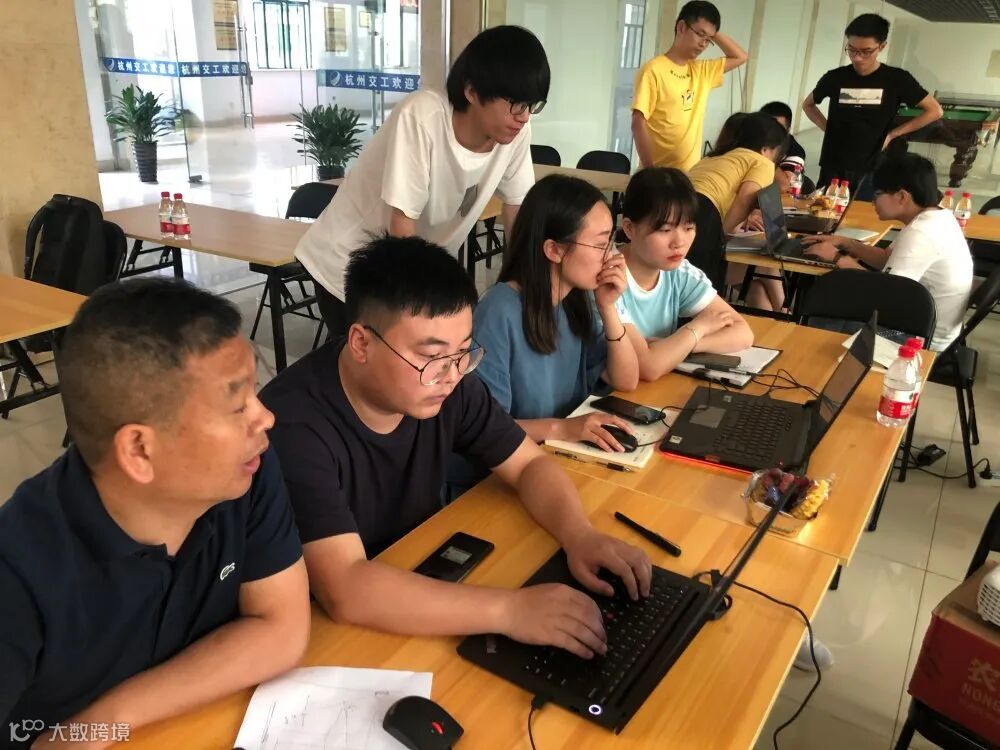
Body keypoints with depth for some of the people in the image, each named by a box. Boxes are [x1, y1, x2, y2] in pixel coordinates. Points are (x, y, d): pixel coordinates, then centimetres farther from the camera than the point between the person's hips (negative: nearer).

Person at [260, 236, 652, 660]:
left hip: (421, 584, 6)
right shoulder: (294, 426, -28)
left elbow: (530, 465, 0)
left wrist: (580, 535, -18)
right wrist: (508, 609, -38)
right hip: (327, 629, -5)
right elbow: (345, 592, -35)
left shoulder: (444, 384, -11)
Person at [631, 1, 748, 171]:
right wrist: (650, 170, -21)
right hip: (660, 173, -7)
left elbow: (740, 57, 24)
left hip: (692, 173, 7)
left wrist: (713, 33, 10)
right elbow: (638, 123, -14)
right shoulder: (653, 70, -9)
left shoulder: (702, 71, 12)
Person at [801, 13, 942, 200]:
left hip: (870, 172, -2)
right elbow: (808, 104, 20)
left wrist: (892, 134, -2)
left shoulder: (896, 79, -2)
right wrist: (827, 127, 5)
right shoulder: (835, 78, 2)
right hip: (832, 169, 2)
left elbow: (935, 111, 3)